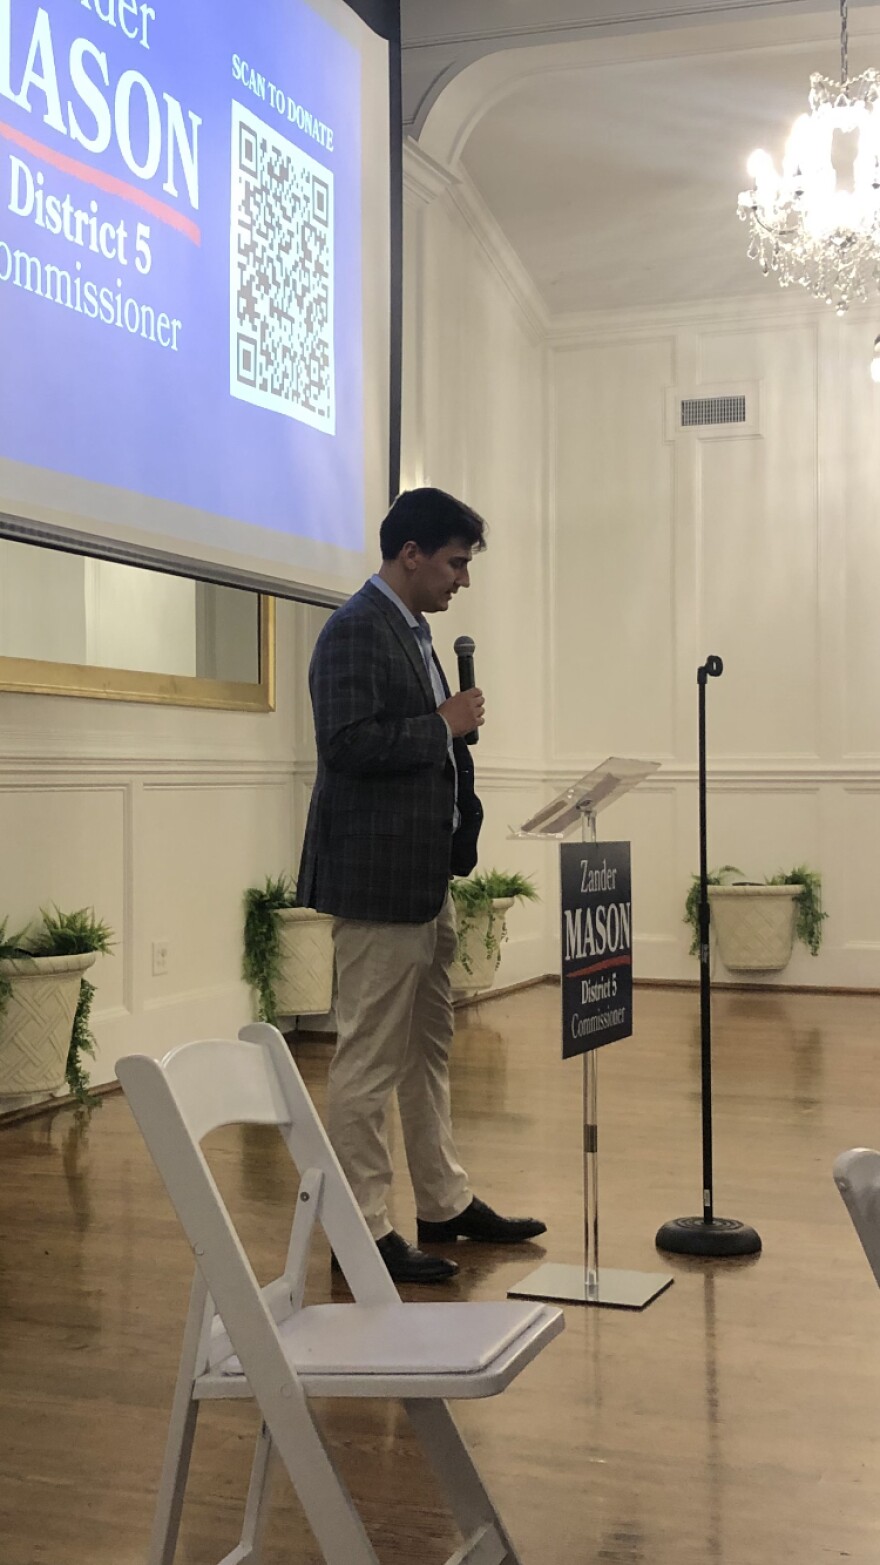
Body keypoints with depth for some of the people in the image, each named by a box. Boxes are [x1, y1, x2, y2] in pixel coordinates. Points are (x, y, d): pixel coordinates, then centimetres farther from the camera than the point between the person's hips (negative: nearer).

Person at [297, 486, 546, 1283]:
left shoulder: (412, 631, 16)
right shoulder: (356, 630, -14)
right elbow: (349, 744, -23)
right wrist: (443, 724, -16)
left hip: (427, 875, 10)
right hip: (378, 878, -10)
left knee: (429, 1050, 18)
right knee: (371, 1059, -2)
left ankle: (446, 1203, 30)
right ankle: (363, 1229, 8)